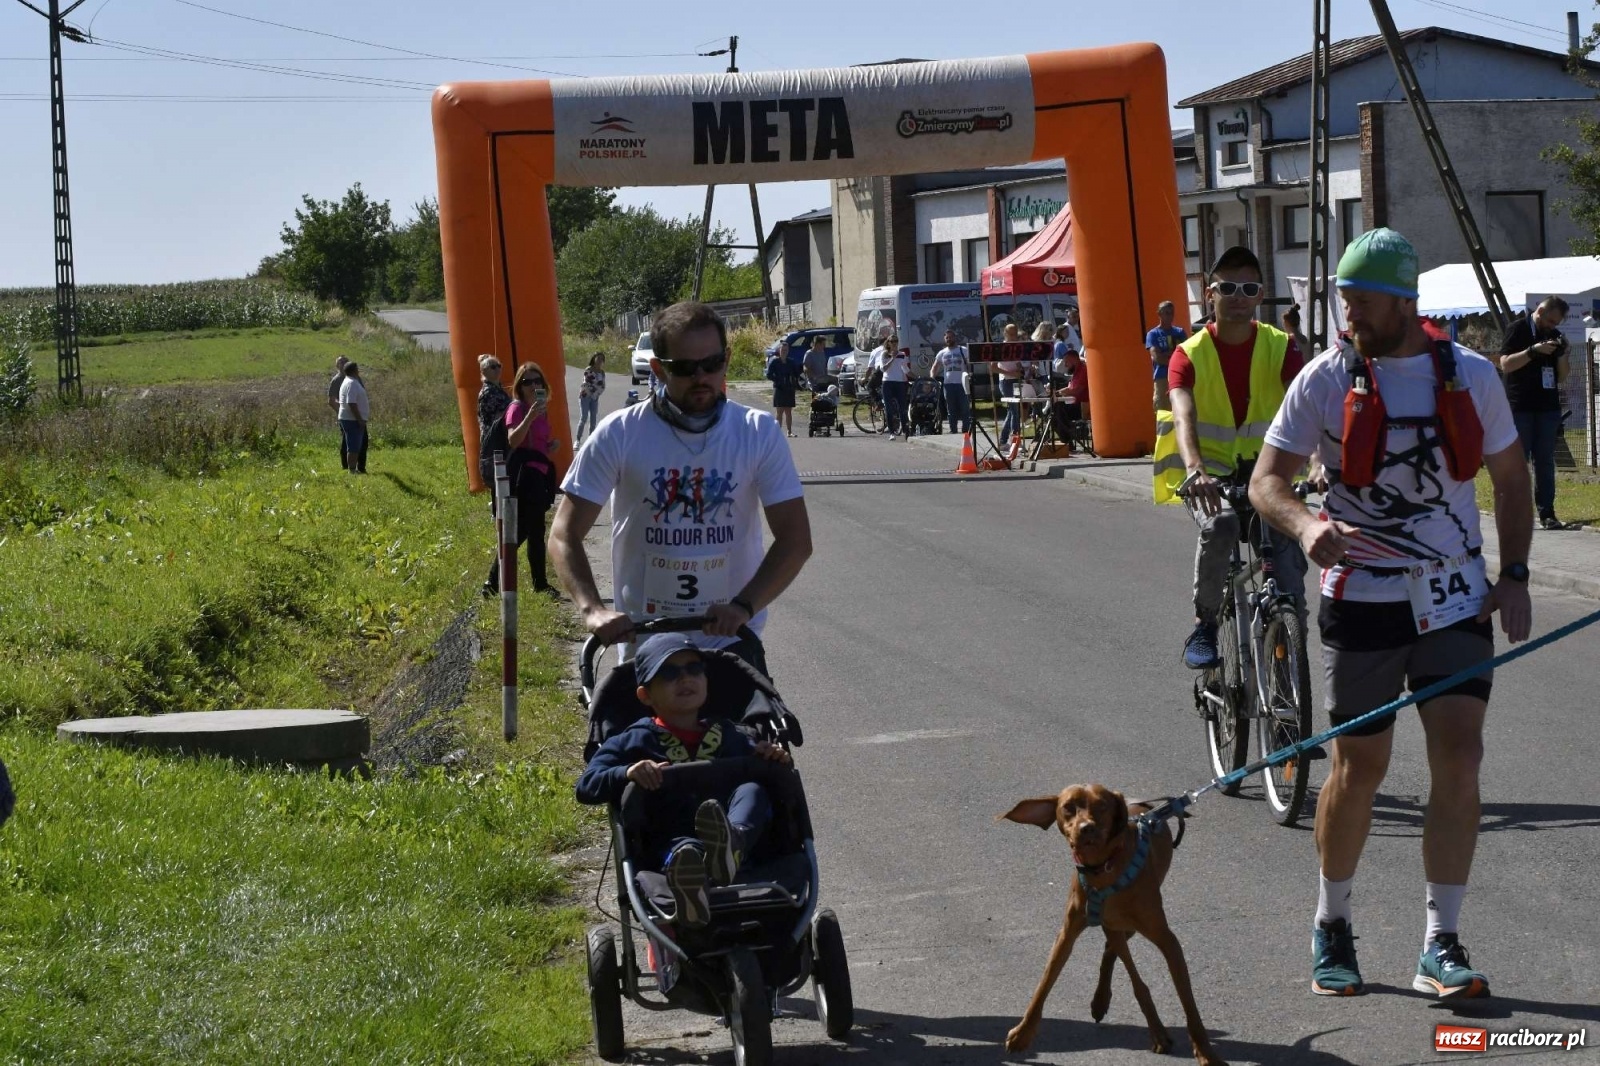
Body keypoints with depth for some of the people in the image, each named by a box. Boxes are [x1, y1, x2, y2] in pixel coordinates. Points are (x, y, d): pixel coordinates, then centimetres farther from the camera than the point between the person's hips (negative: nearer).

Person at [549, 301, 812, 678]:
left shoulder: (760, 434, -5)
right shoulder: (619, 435, -7)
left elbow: (795, 540, -8)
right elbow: (565, 535, -7)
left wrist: (743, 606, -25)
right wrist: (592, 609, -25)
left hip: (732, 641, 0)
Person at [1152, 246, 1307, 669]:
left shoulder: (1280, 347, -5)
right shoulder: (1189, 354, -8)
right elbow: (1183, 415, -26)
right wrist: (1194, 470, -46)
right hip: (1211, 475, -2)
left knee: (1290, 551, -18)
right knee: (1219, 525, -33)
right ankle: (1204, 625, -14)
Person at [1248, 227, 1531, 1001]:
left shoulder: (1471, 376, 2)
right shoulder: (1326, 379, -4)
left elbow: (1510, 477, 12)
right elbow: (1266, 480, -4)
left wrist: (1514, 575, 1)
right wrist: (1305, 526, -26)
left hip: (1456, 595, 1)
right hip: (1362, 595, -1)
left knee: (1459, 758, -8)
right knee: (1360, 765, 4)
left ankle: (1441, 948, -2)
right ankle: (1330, 925, 26)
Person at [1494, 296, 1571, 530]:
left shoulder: (1555, 335, 13)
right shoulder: (1518, 330, -2)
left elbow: (1563, 376, 15)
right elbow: (1505, 364, -11)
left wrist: (1562, 353, -4)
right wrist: (1533, 351, -20)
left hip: (1548, 407, 5)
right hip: (1520, 407, -5)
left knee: (1545, 462, 3)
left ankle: (1547, 513, 3)